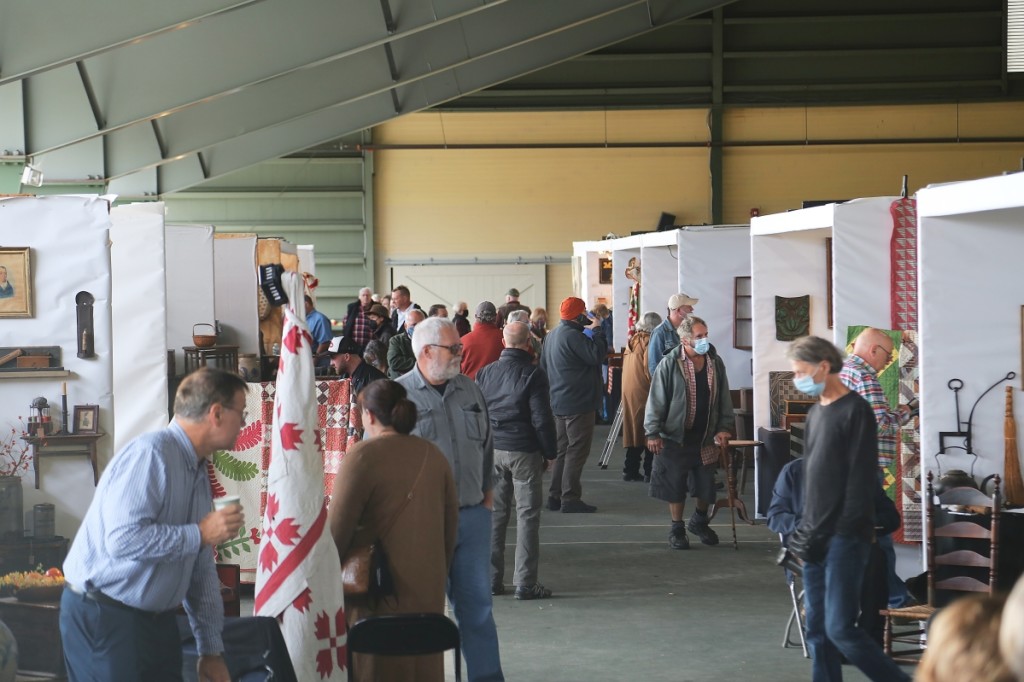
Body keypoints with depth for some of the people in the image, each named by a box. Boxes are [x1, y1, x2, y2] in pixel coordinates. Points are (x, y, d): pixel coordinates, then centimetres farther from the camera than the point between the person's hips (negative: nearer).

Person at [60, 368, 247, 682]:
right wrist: (201, 534, -22)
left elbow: (202, 570, 14)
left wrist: (211, 652, 14)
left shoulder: (199, 472, 10)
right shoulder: (150, 454, -19)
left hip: (157, 618, 9)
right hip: (103, 620, -8)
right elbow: (122, 540, -30)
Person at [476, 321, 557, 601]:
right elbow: (541, 418, -10)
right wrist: (550, 451, -1)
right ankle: (525, 583, 1)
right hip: (524, 451, -4)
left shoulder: (485, 373, 5)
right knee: (527, 515, 1)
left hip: (492, 451, 5)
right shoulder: (532, 374, -10)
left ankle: (491, 579, 13)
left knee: (494, 514, 11)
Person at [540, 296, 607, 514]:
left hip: (558, 403, 10)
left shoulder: (552, 335, 14)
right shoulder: (572, 335, -18)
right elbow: (597, 355, -24)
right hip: (578, 403, -10)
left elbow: (544, 366, 21)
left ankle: (555, 496, 17)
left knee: (562, 449, 15)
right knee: (577, 450, -5)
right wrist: (597, 330, -12)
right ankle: (570, 498, -6)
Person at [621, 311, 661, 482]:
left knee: (635, 432, 13)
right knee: (648, 433, -2)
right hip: (643, 392, -8)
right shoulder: (649, 342, -12)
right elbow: (649, 369, -17)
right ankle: (649, 472, -3)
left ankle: (630, 470, 14)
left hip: (628, 391, 8)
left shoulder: (631, 341, 12)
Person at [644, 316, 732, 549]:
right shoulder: (669, 364, -12)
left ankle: (699, 521, 34)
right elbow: (656, 400, -10)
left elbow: (724, 399, 7)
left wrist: (724, 428, 0)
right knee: (675, 485, 5)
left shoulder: (715, 363, 1)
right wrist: (653, 433, -12)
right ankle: (677, 529, 21)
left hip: (706, 437, 3)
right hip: (675, 437, -3)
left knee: (706, 485, 9)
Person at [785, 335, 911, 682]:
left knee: (841, 628, -10)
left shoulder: (856, 411, -10)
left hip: (844, 538, -8)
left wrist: (842, 533, -16)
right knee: (817, 628, 7)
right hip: (817, 538, 8)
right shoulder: (816, 412, 15)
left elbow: (862, 481, -14)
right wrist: (807, 529, 12)